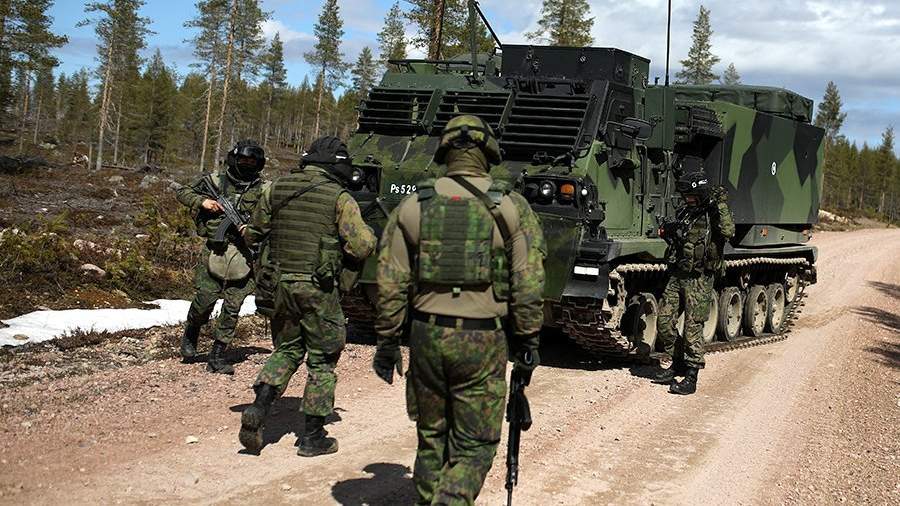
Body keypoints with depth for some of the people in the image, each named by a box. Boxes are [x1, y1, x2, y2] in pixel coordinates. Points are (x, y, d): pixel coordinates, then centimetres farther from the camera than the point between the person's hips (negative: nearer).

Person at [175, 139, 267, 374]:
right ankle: (190, 335, 28)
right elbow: (181, 192, 13)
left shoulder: (263, 190, 5)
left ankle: (217, 357, 9)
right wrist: (202, 201, -6)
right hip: (215, 252, -1)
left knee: (232, 310, 0)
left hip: (243, 257, 1)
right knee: (204, 301, -3)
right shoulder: (215, 182, 5)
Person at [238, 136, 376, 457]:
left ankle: (258, 410, -1)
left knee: (286, 350, 20)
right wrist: (367, 234, 10)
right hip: (318, 289, -4)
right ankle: (313, 437, 12)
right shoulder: (339, 198, -8)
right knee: (322, 361, 9)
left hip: (280, 283, 4)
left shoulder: (275, 190, 5)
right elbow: (361, 247, -12)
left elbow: (253, 235, 14)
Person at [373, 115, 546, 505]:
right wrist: (528, 342, 3)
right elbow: (529, 285, -5)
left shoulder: (413, 206, 3)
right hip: (483, 341, -2)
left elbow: (390, 284, 3)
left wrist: (387, 342, 10)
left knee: (431, 437, 18)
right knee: (474, 446, 6)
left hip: (427, 336, 2)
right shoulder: (511, 207, -2)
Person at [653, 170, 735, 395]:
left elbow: (728, 231, -30)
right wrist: (667, 233, 5)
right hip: (677, 275, 7)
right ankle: (678, 364, 25)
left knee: (692, 329, -6)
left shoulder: (716, 214, -8)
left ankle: (691, 378, 2)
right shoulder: (683, 212, 11)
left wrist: (721, 205, -28)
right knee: (664, 322, 7)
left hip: (699, 281, -7)